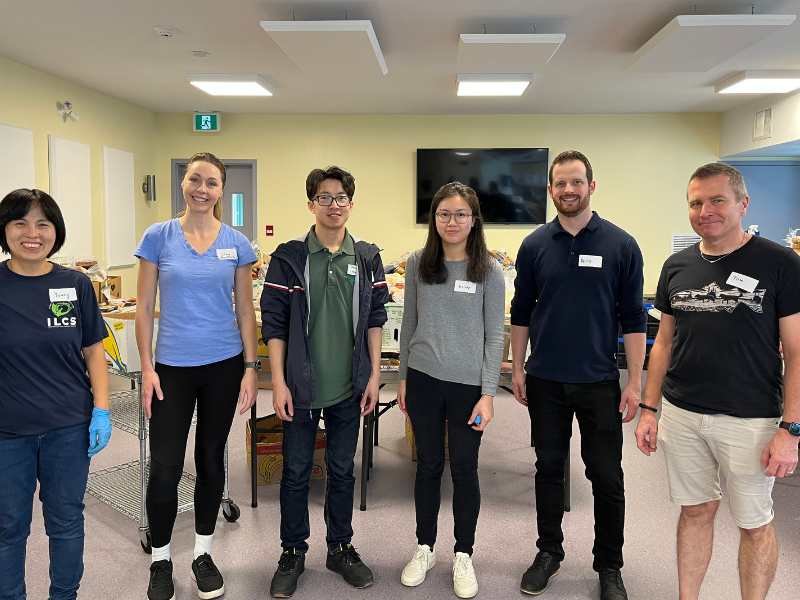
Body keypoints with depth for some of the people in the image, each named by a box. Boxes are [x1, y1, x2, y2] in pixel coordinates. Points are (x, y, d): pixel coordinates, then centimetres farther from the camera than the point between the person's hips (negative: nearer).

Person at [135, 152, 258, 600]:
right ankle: (161, 560, 23)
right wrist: (147, 367, -6)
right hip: (172, 367, -1)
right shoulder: (159, 236, -2)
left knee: (212, 461, 12)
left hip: (223, 365, 1)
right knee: (165, 468, 0)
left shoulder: (236, 243, 1)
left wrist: (251, 368, -1)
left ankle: (203, 554, 29)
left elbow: (245, 310, 4)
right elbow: (145, 307, 0)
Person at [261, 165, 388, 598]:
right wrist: (278, 382, -10)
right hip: (300, 384, -2)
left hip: (349, 385, 2)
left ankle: (340, 547, 32)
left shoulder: (367, 257, 3)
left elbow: (374, 319, 6)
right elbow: (273, 323, -6)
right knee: (296, 471, 10)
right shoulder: (289, 257, -5)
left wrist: (374, 374, 1)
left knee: (342, 469, 14)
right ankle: (293, 552, 27)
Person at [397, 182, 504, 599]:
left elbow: (494, 335, -5)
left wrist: (488, 393, -9)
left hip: (468, 384, -2)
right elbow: (409, 325, 8)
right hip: (424, 380, 2)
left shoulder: (488, 270, -5)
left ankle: (463, 555, 28)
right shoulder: (417, 264, 2)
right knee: (428, 465, 14)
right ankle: (424, 548, 32)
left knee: (464, 469, 9)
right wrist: (403, 378, 9)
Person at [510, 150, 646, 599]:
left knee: (607, 477, 7)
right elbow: (521, 312, 7)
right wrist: (517, 368, 4)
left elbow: (633, 318, -4)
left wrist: (635, 382, -7)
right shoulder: (535, 245, 2)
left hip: (599, 381, -1)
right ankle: (549, 552, 30)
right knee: (549, 469, 13)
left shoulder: (621, 245, -4)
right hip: (545, 381, 2)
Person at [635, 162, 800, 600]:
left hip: (749, 420, -3)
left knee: (754, 523, 12)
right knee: (696, 512, 16)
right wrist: (649, 408, 7)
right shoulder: (677, 266, 4)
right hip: (681, 415, 4)